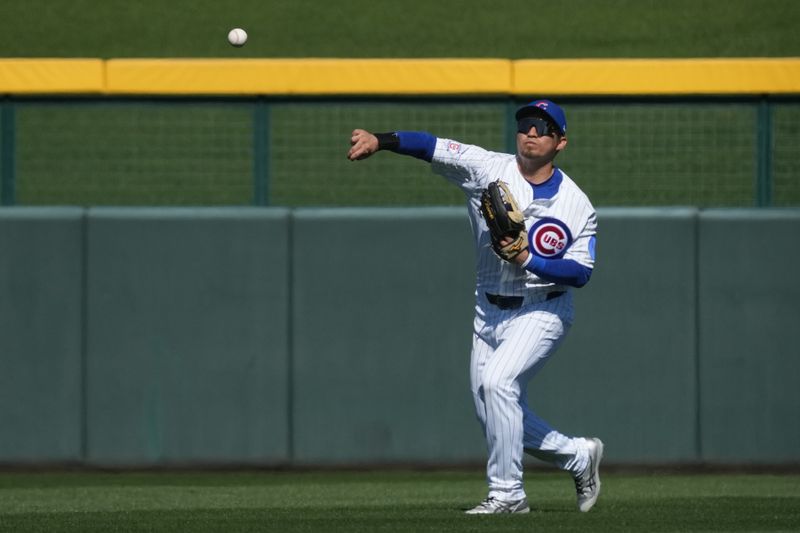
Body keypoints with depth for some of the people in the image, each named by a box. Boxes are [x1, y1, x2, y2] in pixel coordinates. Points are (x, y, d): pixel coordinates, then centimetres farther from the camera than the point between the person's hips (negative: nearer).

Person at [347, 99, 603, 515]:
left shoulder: (576, 205, -10)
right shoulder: (490, 169, -6)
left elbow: (581, 272, -13)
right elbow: (433, 147, -18)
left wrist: (529, 260, -26)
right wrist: (380, 140, -32)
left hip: (541, 313, -5)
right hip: (489, 312, 5)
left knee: (496, 381, -27)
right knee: (500, 418, 8)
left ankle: (507, 493, -17)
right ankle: (580, 457, 33)